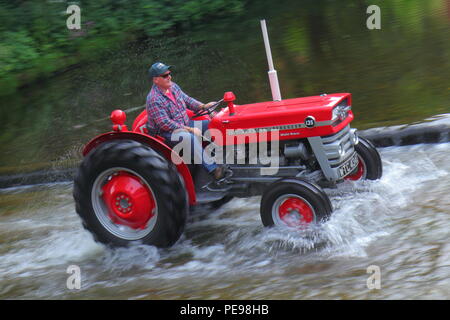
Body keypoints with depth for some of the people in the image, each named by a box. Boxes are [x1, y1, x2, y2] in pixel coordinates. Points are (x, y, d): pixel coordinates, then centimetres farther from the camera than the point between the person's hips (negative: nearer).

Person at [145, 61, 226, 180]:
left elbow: (187, 100, 16)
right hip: (166, 133, -9)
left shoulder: (173, 86, 5)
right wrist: (189, 129, -26)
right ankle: (212, 168, -39)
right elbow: (165, 124, -25)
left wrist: (203, 106, -3)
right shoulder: (154, 100, -21)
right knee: (190, 137, -36)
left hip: (184, 124, 9)